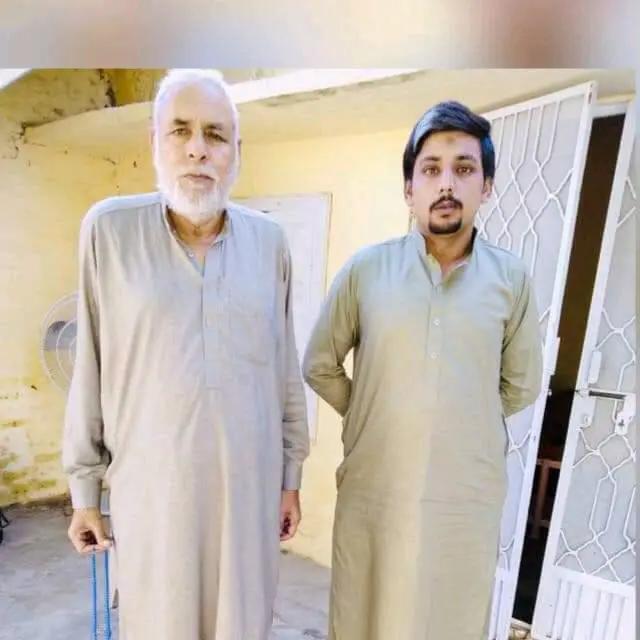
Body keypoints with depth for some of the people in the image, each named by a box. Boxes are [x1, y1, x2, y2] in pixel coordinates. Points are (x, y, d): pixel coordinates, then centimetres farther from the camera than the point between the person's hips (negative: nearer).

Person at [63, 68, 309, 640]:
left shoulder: (269, 240, -3)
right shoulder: (108, 228, -7)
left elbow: (286, 371, 2)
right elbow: (90, 371, -1)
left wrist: (291, 476, 7)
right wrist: (84, 488, 3)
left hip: (248, 483, 2)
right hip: (152, 487, -1)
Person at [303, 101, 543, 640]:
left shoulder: (512, 278, -3)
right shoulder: (365, 269, -5)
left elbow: (523, 385, 8)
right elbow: (318, 366, 3)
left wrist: (469, 421, 9)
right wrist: (370, 416, 2)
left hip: (469, 498, 1)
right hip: (373, 492, 0)